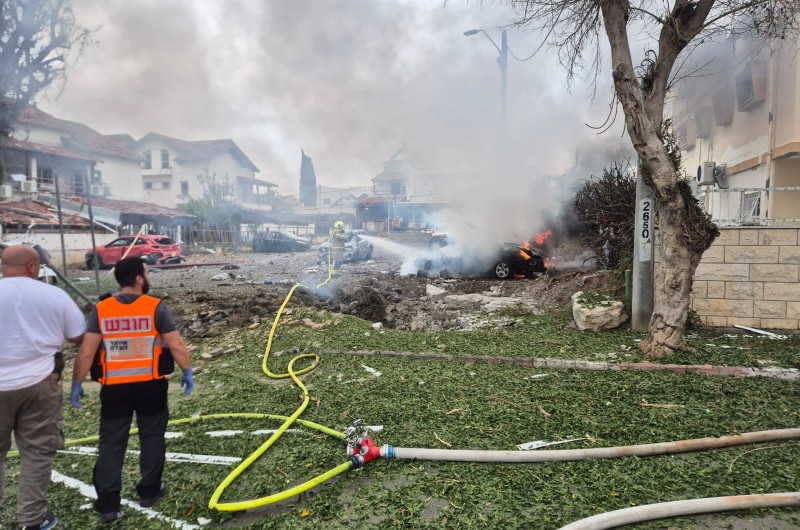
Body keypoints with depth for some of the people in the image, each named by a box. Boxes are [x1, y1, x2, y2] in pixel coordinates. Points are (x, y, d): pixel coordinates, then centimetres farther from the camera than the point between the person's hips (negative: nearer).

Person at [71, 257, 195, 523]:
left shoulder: (101, 309, -3)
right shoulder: (156, 307, -11)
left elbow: (86, 352, -5)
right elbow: (176, 345, -11)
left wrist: (77, 383, 6)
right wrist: (187, 371, 2)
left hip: (114, 387, 2)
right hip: (149, 385, -2)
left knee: (111, 443, 13)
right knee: (152, 437, 16)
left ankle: (107, 504, 16)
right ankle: (149, 491, 29)